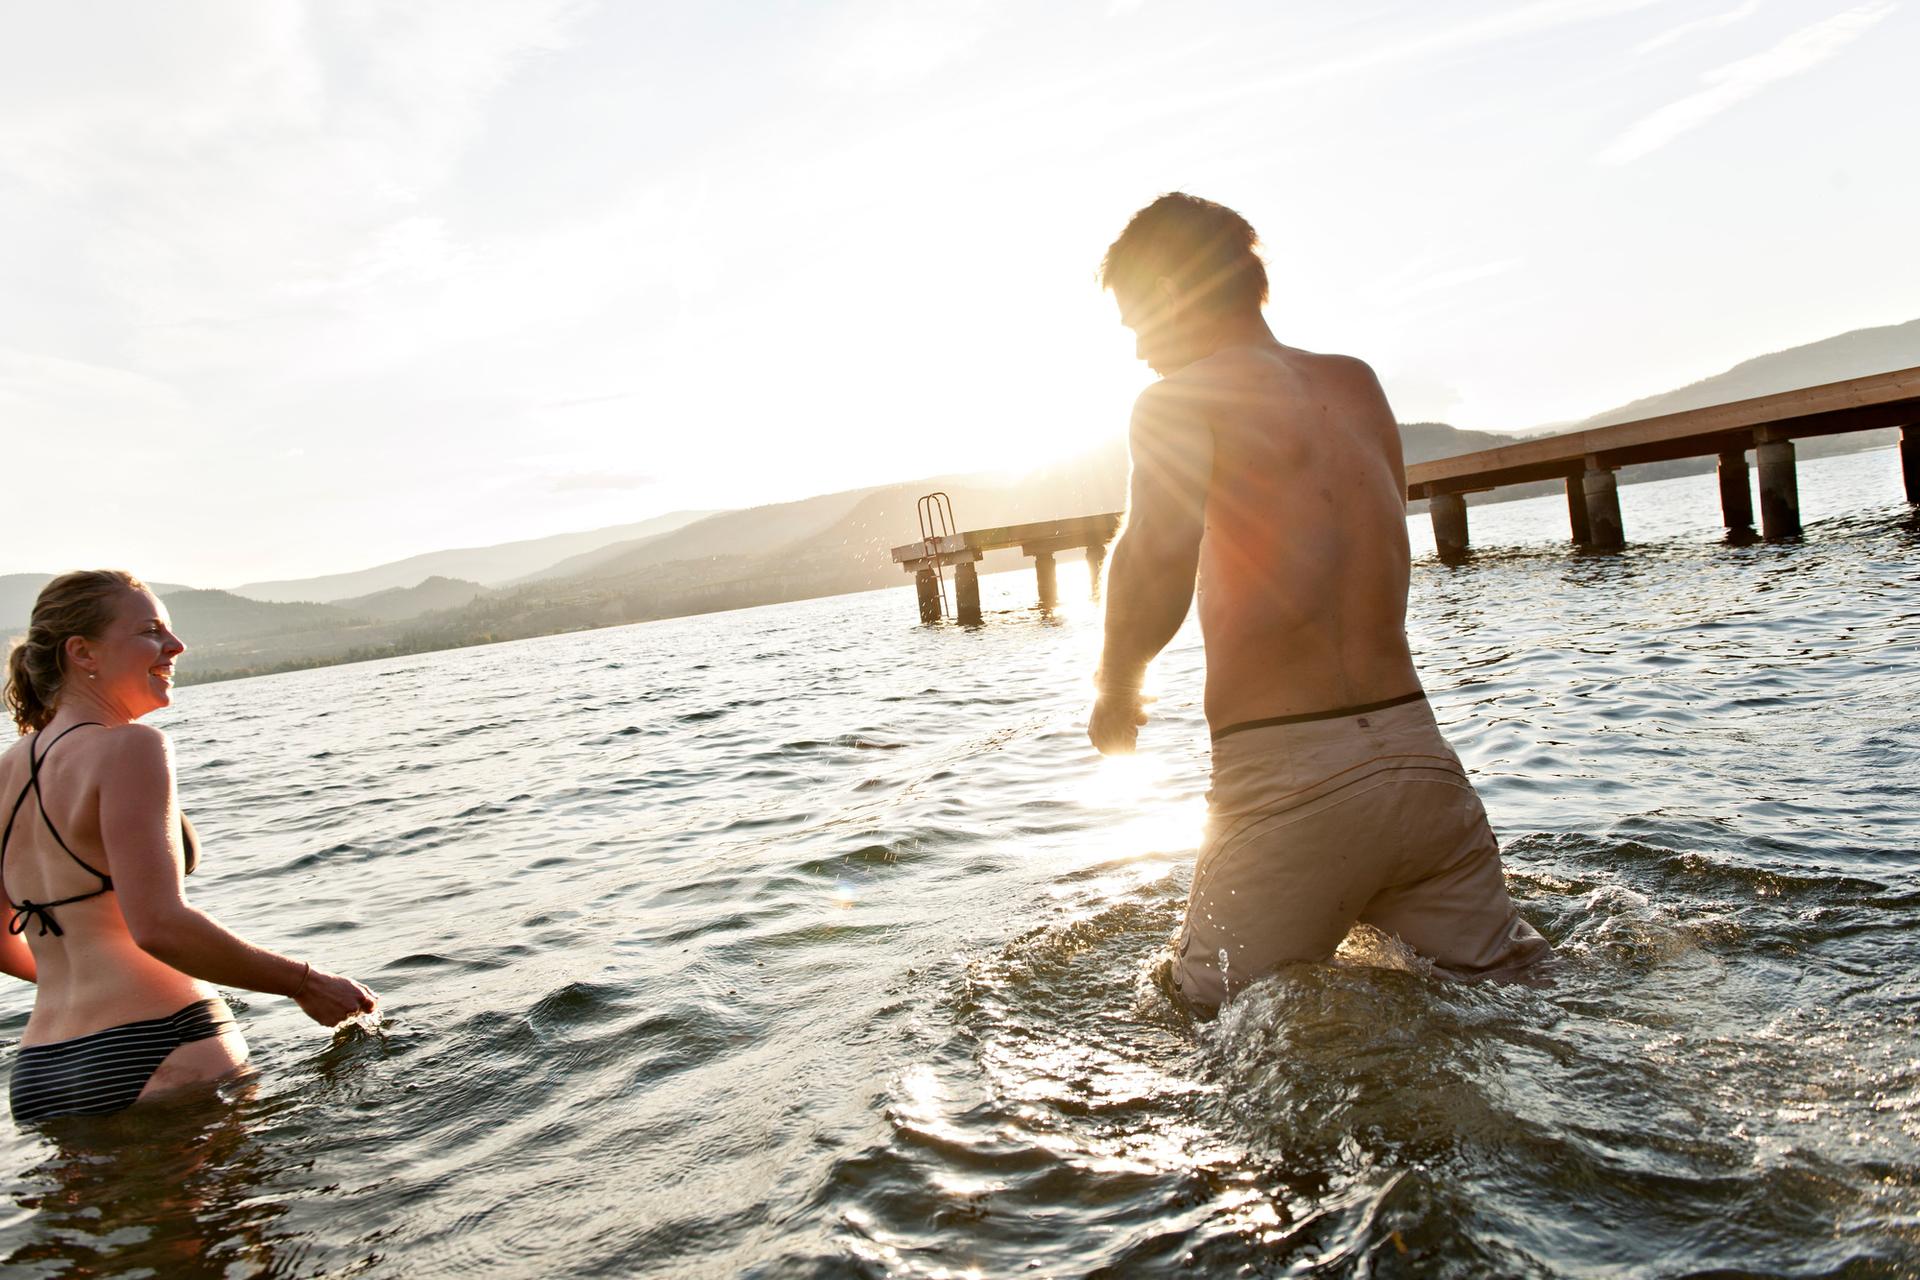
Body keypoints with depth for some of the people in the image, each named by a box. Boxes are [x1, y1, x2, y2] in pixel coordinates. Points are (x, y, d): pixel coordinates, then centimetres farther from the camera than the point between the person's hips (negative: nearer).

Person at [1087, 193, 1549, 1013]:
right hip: (1420, 753, 6)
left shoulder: (1180, 401, -4)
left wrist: (1117, 687, -5)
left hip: (1290, 780, -5)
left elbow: (1158, 562, -24)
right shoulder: (1358, 384, 15)